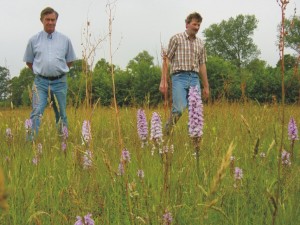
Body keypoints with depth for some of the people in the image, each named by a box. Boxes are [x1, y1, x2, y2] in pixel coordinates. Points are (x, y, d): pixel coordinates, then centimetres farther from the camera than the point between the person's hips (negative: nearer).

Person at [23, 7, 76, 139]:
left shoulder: (65, 40, 6)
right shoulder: (34, 40, 4)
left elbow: (70, 60, 17)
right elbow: (29, 61, 14)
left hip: (59, 82, 1)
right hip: (40, 82, -1)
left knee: (61, 115, 7)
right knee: (36, 112, -13)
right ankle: (31, 142, -18)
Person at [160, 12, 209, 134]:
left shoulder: (200, 43, 17)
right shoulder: (176, 38, 3)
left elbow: (202, 65, 21)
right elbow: (167, 60, -1)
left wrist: (206, 86, 19)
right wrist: (163, 81, -9)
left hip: (195, 78, 5)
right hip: (180, 77, -5)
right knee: (179, 109, -18)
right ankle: (167, 132, 1)